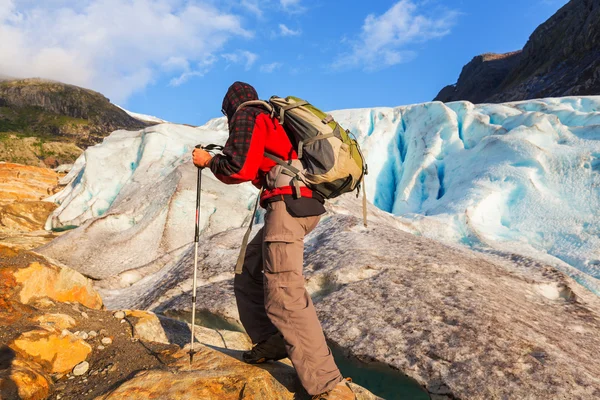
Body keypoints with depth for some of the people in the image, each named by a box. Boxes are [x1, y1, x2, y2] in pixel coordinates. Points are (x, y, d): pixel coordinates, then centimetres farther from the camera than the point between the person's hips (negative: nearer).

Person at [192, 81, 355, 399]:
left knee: (284, 296, -13)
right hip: (306, 203, 10)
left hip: (287, 204, -10)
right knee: (249, 272, 19)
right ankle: (270, 341, 21)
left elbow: (239, 168, -9)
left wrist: (209, 161, 6)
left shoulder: (247, 116, 2)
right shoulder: (274, 119, 27)